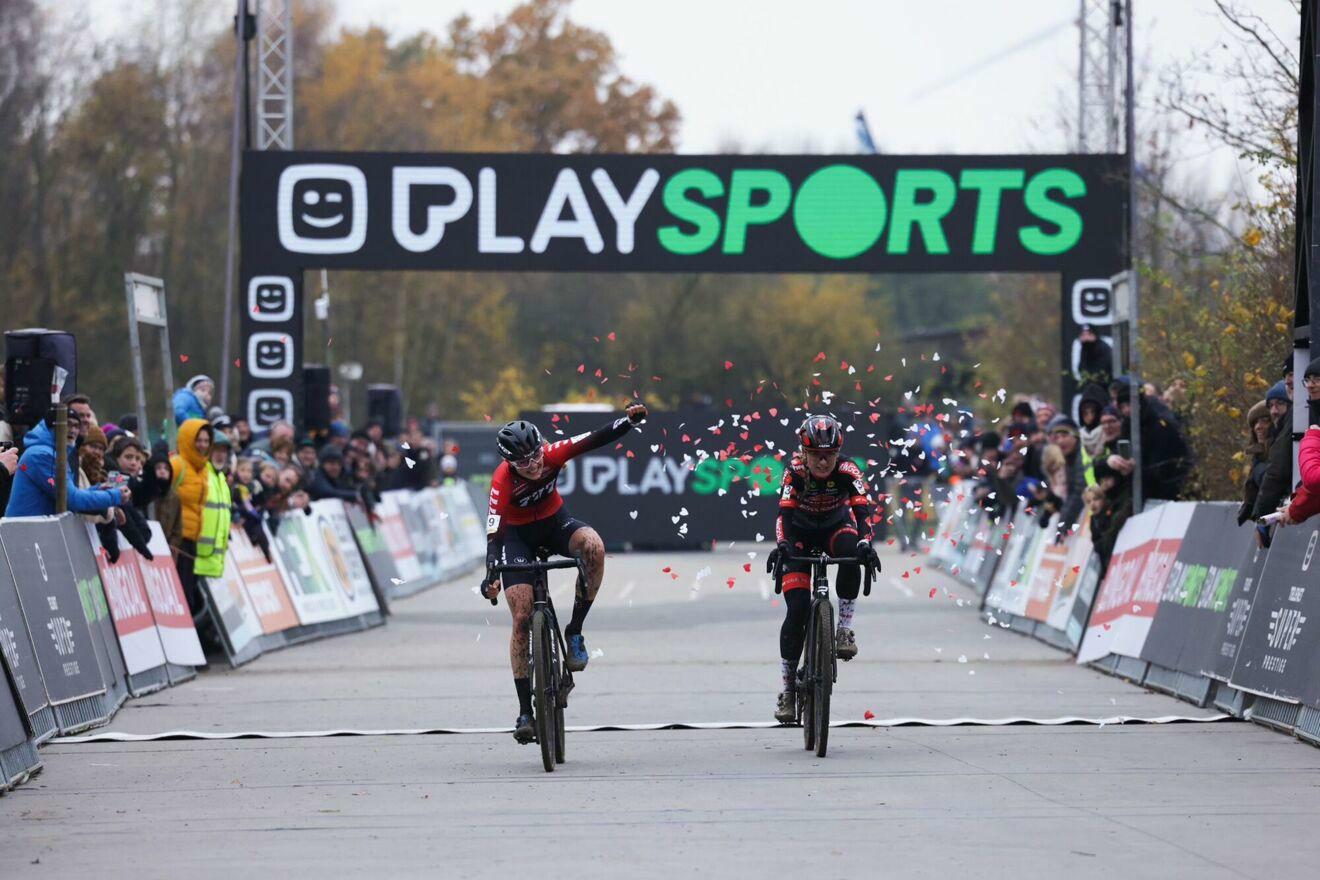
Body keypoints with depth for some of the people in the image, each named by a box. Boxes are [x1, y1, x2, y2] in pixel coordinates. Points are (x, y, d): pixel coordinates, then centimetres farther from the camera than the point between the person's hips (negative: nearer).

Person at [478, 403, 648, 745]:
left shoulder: (552, 455, -24)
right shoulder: (503, 480, -30)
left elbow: (596, 440, -31)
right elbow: (494, 532, -34)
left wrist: (629, 419, -47)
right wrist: (491, 574, -47)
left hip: (554, 522, 2)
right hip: (517, 535, -2)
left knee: (593, 546, -33)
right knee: (522, 619, -11)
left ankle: (575, 632, -17)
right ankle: (525, 711, -4)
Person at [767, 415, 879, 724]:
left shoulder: (847, 472, -26)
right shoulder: (795, 472, -26)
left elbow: (862, 510, -34)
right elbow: (784, 512, -35)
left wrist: (865, 543, -53)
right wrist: (781, 545, -54)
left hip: (836, 528, 1)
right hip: (801, 535, -1)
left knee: (851, 552, -37)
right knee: (797, 610, -14)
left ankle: (845, 628, -22)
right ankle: (788, 687, -3)